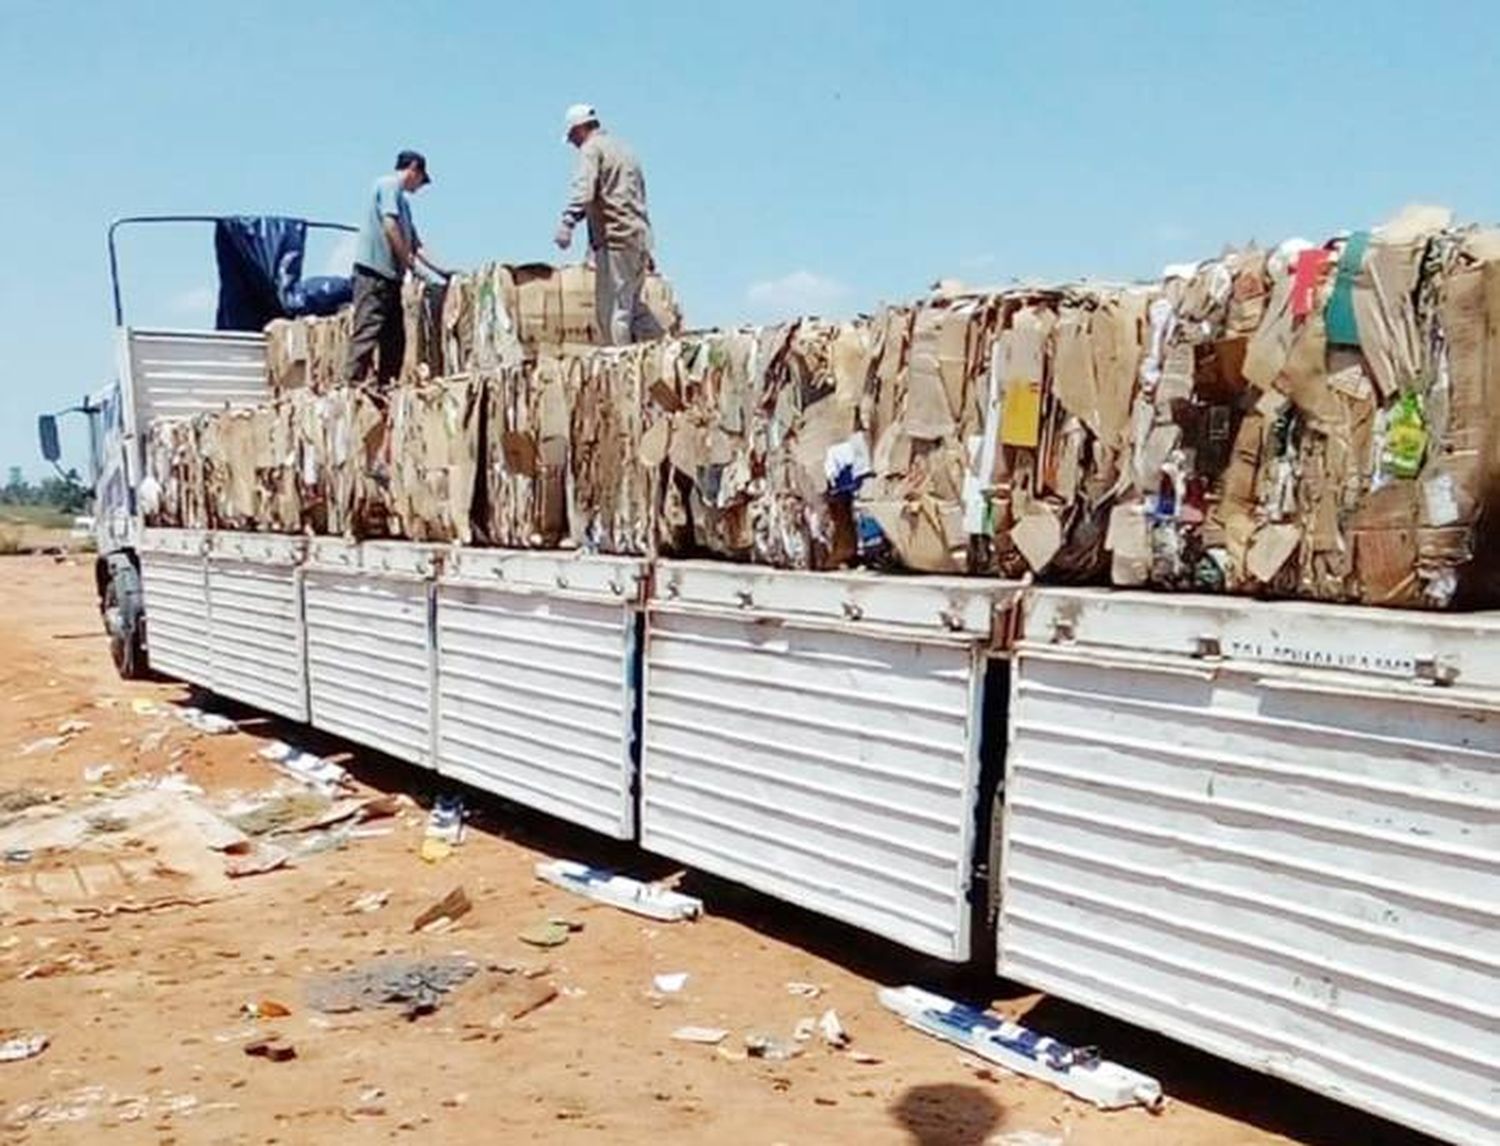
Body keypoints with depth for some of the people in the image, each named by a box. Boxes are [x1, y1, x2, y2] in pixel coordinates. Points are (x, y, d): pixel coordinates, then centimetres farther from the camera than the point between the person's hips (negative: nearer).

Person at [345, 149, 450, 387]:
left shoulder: (402, 199, 26)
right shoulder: (388, 184, -2)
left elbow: (414, 243, 27)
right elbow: (390, 225, -14)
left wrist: (439, 271, 24)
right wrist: (408, 261, -9)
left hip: (389, 274, 10)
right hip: (374, 271, -10)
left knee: (395, 336, 8)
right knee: (368, 331, -14)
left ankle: (385, 386, 11)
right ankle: (352, 384, -17)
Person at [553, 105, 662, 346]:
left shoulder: (591, 148, -1)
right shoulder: (624, 149, 25)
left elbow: (584, 190, -20)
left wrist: (567, 223, -33)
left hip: (615, 236, -8)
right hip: (640, 235, 8)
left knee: (612, 308, -8)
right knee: (631, 304, 17)